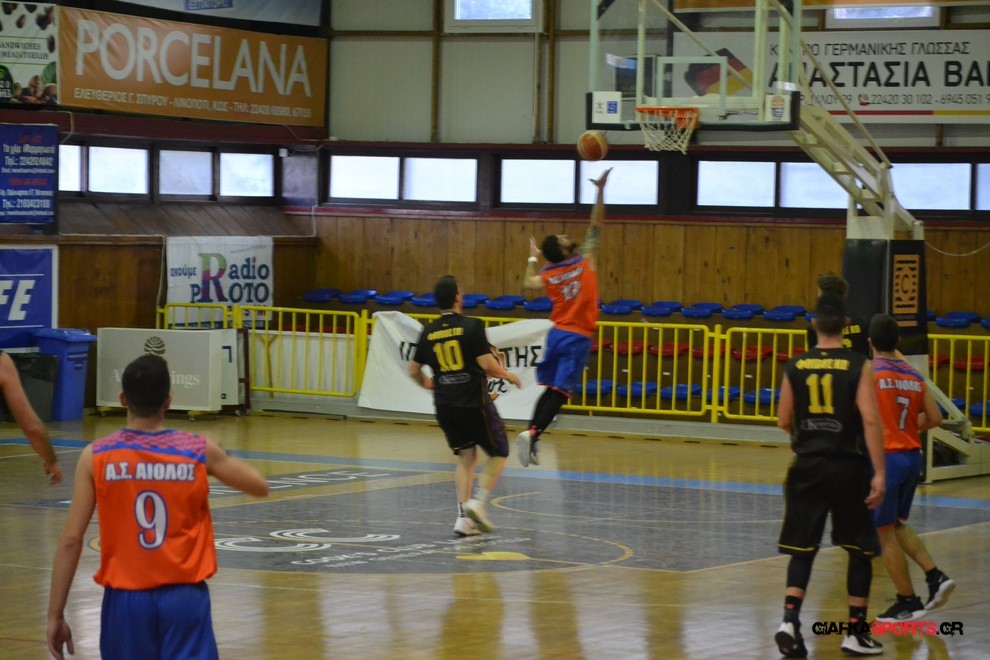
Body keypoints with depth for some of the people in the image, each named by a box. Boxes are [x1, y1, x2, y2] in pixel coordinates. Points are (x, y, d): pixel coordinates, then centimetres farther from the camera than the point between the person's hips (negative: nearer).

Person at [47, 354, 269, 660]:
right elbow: (260, 486, 12)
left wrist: (55, 615, 0)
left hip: (126, 599, 1)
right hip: (184, 597, -1)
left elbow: (71, 540, -6)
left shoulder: (96, 457, -5)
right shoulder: (200, 451, -3)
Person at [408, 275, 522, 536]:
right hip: (474, 404, -5)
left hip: (445, 405, 5)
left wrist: (427, 383, 34)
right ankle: (478, 501, -8)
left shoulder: (428, 332, 4)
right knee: (498, 454, 11)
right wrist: (508, 375, 1)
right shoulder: (471, 326, -12)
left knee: (466, 458, 17)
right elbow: (487, 364, -18)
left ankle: (464, 516, 6)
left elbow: (413, 370, 13)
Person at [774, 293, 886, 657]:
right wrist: (879, 472, -13)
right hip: (848, 466, -2)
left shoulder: (795, 366, 1)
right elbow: (870, 420, -14)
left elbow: (784, 421, 4)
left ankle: (790, 620, -7)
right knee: (860, 551, 10)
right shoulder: (859, 366, -7)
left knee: (802, 549, 9)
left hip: (807, 466, 2)